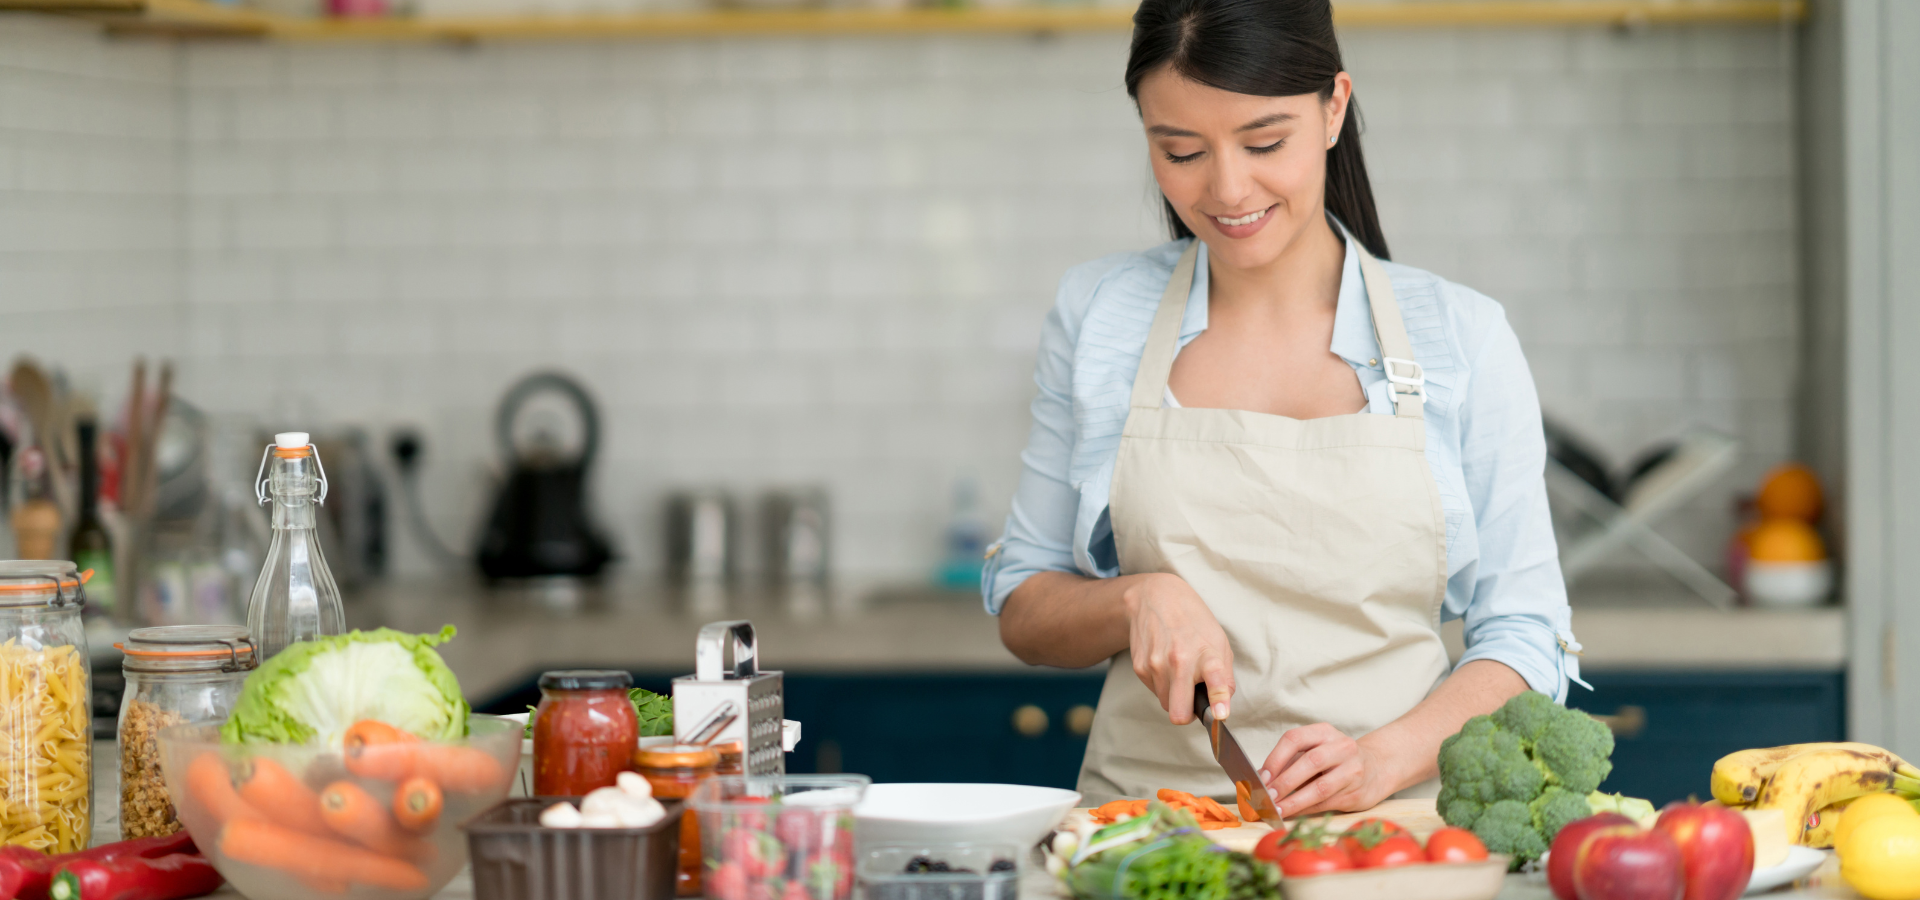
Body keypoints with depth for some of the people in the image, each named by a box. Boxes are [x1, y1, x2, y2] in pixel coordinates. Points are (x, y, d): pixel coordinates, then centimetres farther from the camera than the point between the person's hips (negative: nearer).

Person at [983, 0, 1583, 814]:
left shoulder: (1461, 338, 4)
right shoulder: (1096, 317, 7)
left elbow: (1524, 641, 4)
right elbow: (1022, 611, 13)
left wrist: (1384, 758, -13)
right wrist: (1139, 600, -8)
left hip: (1390, 834, 0)